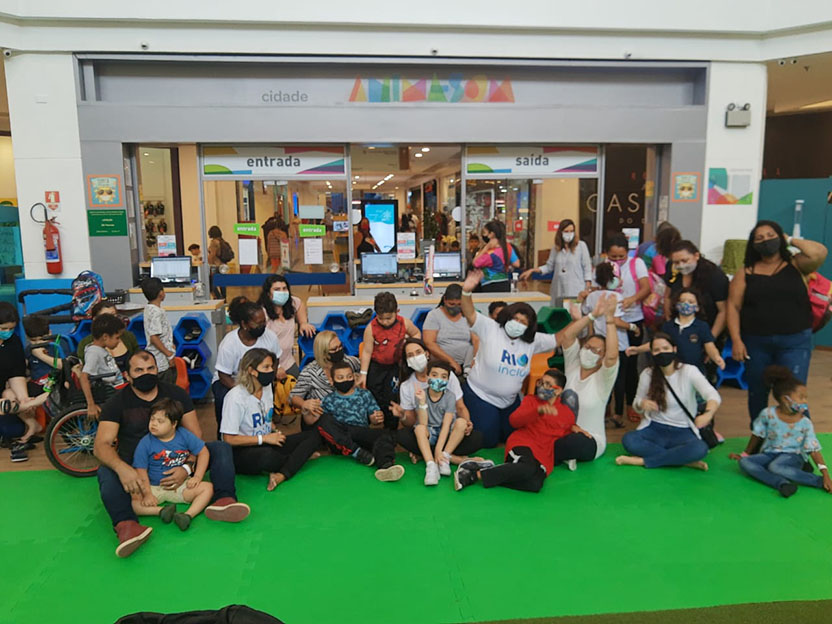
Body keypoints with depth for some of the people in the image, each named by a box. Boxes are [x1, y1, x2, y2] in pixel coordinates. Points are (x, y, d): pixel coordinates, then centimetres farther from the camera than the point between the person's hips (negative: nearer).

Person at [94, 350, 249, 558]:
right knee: (106, 473, -33)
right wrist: (122, 468, -35)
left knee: (221, 448, -19)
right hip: (134, 469, -1)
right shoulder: (117, 403, 0)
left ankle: (224, 499, -43)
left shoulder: (176, 394, 4)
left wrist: (187, 468, -22)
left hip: (175, 465, 2)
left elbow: (196, 437, -1)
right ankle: (125, 525, -54)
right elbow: (101, 445, -12)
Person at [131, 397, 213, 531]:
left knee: (207, 487, -20)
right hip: (153, 487, -1)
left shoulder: (184, 435, -5)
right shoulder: (145, 443, -10)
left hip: (179, 485, 2)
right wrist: (147, 494, -21)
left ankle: (188, 515, -36)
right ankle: (161, 511, -36)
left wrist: (197, 477, -7)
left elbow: (203, 452, 1)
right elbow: (141, 471, -11)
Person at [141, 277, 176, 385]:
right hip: (162, 362, -10)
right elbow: (154, 338, -24)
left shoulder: (149, 309, 10)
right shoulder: (156, 312, -20)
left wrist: (170, 345, 17)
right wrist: (169, 354, -19)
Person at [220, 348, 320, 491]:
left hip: (267, 445, 8)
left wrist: (276, 431, 1)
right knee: (267, 456, -42)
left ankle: (281, 475, -29)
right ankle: (301, 456, -6)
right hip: (241, 453, -8)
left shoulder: (267, 388, 7)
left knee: (313, 435, -8)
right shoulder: (236, 397, -17)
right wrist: (264, 438, -16)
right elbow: (229, 439, -18)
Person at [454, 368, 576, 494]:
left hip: (544, 459, 3)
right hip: (523, 445, -2)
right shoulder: (531, 400, 16)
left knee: (535, 484, -33)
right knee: (528, 468, -40)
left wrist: (574, 428, 13)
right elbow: (514, 420, -5)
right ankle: (476, 473, -33)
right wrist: (539, 410, -19)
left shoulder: (567, 414, 21)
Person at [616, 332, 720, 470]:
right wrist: (642, 404, -18)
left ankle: (643, 460, -24)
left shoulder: (689, 371, -7)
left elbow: (713, 395, -21)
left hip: (682, 432, -2)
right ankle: (683, 459, -22)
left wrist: (708, 414, -45)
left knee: (700, 448, -35)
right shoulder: (647, 374, 0)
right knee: (628, 440, -30)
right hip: (655, 429, 2)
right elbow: (636, 405, 9)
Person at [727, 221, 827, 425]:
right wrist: (736, 340, -9)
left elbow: (819, 253, -18)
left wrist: (791, 240, -3)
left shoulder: (796, 265, 3)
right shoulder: (746, 273, 3)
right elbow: (733, 306, -1)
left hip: (795, 342, -2)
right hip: (756, 343, 2)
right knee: (757, 393, 14)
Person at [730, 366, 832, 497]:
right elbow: (757, 436, 7)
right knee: (745, 463, -28)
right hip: (769, 454, 3)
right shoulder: (768, 414, -7)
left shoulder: (805, 423, -8)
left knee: (775, 466, -38)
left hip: (792, 456, -3)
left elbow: (814, 450, -10)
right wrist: (745, 454, 16)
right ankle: (782, 483, -43)